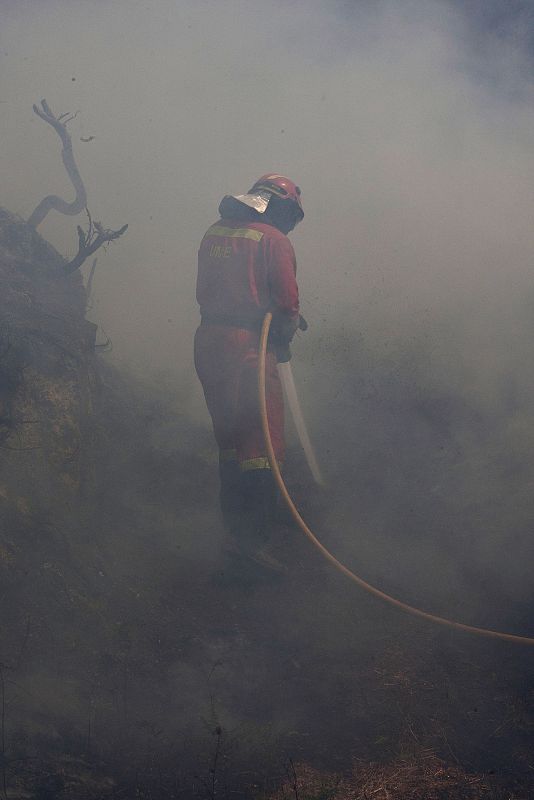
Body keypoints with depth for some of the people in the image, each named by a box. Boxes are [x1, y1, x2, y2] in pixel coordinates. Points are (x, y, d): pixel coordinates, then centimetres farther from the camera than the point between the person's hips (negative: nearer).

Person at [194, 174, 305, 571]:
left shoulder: (214, 233, 12)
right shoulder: (274, 240, -9)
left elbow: (205, 291, 15)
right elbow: (288, 302, -10)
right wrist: (284, 342, 9)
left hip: (208, 343, 7)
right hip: (249, 348, -7)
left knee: (229, 439, 19)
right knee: (262, 445, -1)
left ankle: (234, 530, 29)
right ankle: (253, 541, -2)